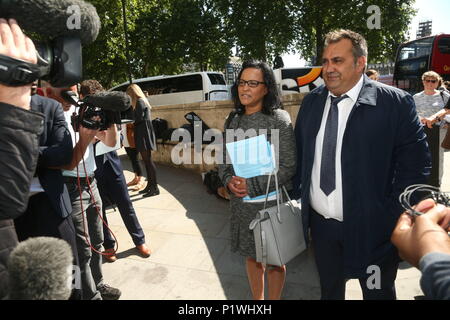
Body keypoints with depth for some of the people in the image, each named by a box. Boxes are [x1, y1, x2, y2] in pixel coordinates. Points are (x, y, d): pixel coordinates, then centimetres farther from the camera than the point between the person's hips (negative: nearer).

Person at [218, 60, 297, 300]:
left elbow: (288, 166, -14)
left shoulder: (279, 119, -12)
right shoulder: (232, 121, 4)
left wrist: (252, 185, -19)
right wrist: (229, 180, -11)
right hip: (241, 203, 5)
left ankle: (273, 299, 39)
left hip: (271, 203, -5)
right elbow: (223, 160, 9)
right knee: (251, 255, 21)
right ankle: (257, 299, 44)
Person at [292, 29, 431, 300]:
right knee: (329, 289, 23)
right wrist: (297, 198, 3)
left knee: (378, 292, 20)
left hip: (370, 227, -3)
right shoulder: (311, 102, 3)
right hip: (320, 222, 4)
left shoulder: (395, 103, -11)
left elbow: (415, 163, -10)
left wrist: (393, 217, -12)